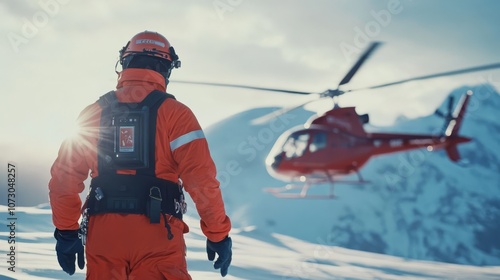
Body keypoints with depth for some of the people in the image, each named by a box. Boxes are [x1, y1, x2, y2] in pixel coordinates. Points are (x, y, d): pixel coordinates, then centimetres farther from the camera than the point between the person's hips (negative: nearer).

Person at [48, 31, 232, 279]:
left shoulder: (95, 112, 9)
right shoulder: (174, 113, -2)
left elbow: (64, 176, 7)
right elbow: (202, 180, -8)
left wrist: (66, 231, 15)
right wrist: (218, 235, 0)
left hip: (102, 235, 4)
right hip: (156, 235, -3)